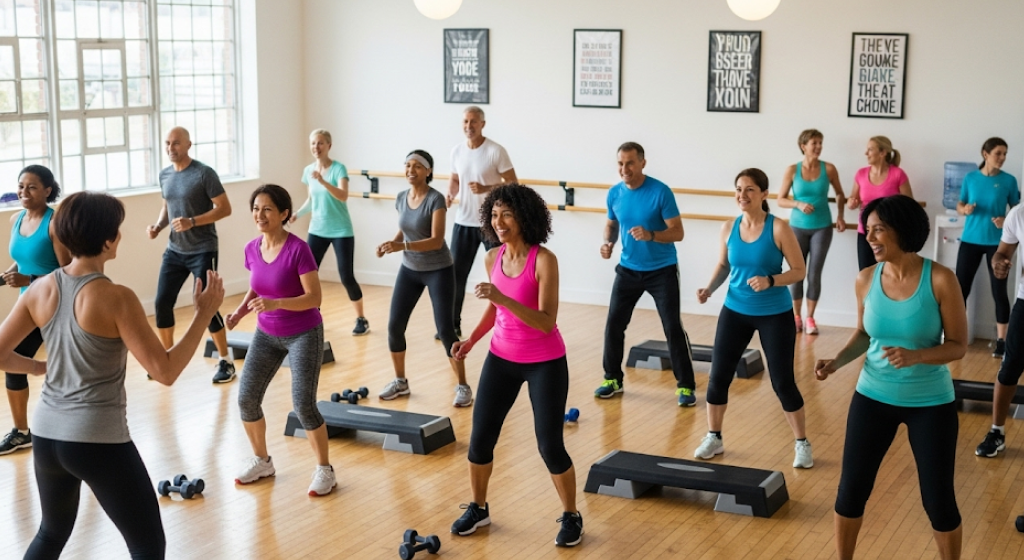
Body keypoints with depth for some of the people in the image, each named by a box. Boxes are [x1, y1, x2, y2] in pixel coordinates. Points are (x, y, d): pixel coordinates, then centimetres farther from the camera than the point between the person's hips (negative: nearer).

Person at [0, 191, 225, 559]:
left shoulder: (39, 290, 0)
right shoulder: (116, 298, -18)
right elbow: (165, 371, -18)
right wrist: (205, 313, -12)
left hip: (46, 435, 7)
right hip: (99, 441, -7)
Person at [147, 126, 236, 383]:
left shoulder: (204, 173, -13)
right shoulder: (164, 174, 6)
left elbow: (225, 208, -14)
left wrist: (192, 222, -24)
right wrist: (158, 226, 0)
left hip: (203, 251, -6)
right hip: (174, 250, 6)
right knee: (162, 302, 4)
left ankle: (226, 362, 6)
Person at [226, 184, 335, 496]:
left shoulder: (298, 249, -22)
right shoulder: (252, 249, -4)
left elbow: (314, 298, -21)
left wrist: (276, 303, -34)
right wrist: (240, 311, -9)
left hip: (303, 335, -6)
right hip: (266, 335, 6)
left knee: (303, 405, -11)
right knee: (246, 399, -1)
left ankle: (324, 469, 10)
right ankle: (262, 461, 23)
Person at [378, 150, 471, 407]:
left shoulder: (436, 200, -19)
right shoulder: (401, 198, 0)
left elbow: (437, 241, -27)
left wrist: (402, 246, -38)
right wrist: (391, 243, -6)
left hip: (439, 270, -6)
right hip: (409, 269, 6)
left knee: (445, 329, -8)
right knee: (394, 326, 1)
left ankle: (463, 386, 4)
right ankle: (400, 380, 20)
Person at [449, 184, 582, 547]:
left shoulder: (544, 260, -21)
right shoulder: (493, 259, -2)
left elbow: (546, 323, -27)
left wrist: (502, 297, -36)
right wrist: (471, 340, 2)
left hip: (545, 364, -5)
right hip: (502, 359, 5)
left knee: (550, 445, -1)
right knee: (480, 437, 6)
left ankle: (571, 517, 21)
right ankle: (478, 509, 29)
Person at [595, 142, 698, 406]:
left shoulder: (661, 192, -19)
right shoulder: (614, 194, -4)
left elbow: (678, 232, -18)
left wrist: (650, 235, -35)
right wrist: (608, 242, -7)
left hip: (662, 270, -4)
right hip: (628, 269, 4)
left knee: (673, 327, -5)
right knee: (614, 324, 3)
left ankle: (686, 386, 5)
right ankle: (613, 378, 19)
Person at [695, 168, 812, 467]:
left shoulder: (779, 228, -15)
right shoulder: (729, 228, -3)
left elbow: (799, 271, -12)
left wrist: (770, 281, -28)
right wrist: (710, 288, -6)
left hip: (775, 314, -4)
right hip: (735, 311, 4)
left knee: (783, 382, 2)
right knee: (718, 376, 3)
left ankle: (802, 444, 20)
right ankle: (714, 438, 23)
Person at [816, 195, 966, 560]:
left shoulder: (940, 279, -17)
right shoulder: (866, 279, -6)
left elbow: (958, 346, -12)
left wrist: (915, 356, -29)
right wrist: (837, 362, -8)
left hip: (931, 403, -3)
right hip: (873, 398, 3)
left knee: (938, 499, 6)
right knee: (851, 489, 9)